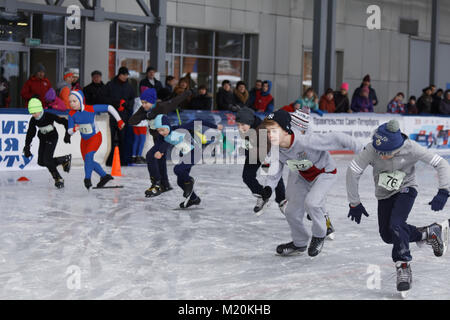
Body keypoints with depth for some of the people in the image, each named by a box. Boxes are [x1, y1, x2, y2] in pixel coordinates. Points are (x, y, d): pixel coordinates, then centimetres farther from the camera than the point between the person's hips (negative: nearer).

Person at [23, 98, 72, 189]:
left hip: (52, 138, -6)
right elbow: (30, 133, -1)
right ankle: (65, 160, 15)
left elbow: (64, 122, -22)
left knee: (47, 160, -21)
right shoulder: (33, 120, -10)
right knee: (41, 162, 0)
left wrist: (67, 135, -28)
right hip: (43, 139, 6)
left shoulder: (49, 116, -25)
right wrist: (27, 147, -4)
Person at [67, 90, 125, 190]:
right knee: (87, 161, 13)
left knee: (88, 155, -27)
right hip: (84, 139, 6)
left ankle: (87, 179, -15)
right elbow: (69, 131, -13)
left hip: (95, 137, -6)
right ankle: (104, 176, 31)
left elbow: (109, 108, -15)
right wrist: (74, 129, -37)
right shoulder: (72, 114, -13)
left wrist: (119, 120, -11)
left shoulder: (91, 109, -24)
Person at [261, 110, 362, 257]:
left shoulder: (306, 141, -40)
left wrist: (362, 151, -31)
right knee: (292, 212, 5)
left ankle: (319, 235, 1)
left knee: (311, 202, -28)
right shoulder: (276, 148, -20)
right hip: (301, 176, 6)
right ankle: (299, 243, 33)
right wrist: (269, 186, -19)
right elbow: (275, 166, -2)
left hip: (325, 173, -6)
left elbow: (335, 139, -35)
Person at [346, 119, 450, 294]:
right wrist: (354, 203, -15)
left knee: (396, 225, -26)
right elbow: (353, 172, -21)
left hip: (406, 189, -3)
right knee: (388, 236, 5)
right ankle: (428, 233, 26)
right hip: (384, 194, 3)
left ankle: (403, 266, -10)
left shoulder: (411, 149, -30)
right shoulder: (371, 149, -29)